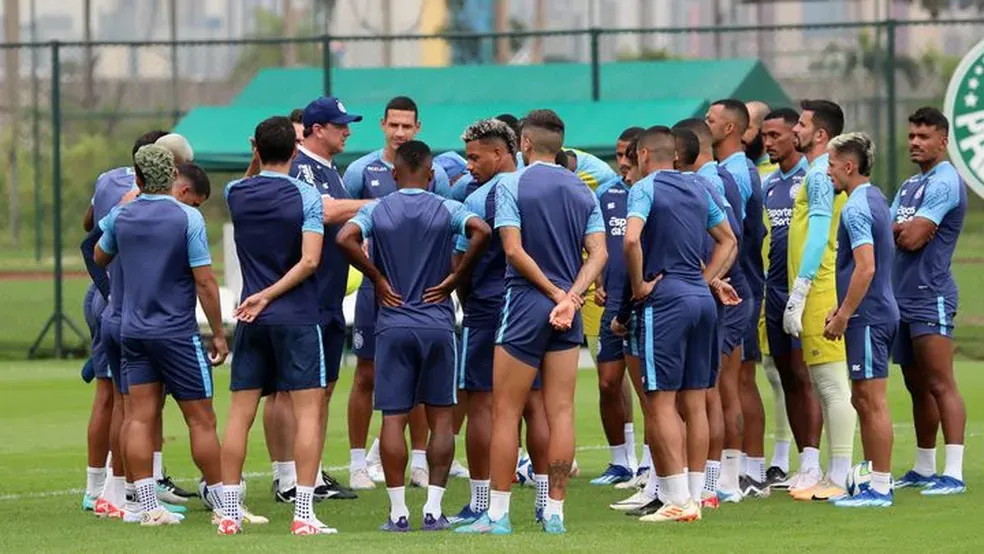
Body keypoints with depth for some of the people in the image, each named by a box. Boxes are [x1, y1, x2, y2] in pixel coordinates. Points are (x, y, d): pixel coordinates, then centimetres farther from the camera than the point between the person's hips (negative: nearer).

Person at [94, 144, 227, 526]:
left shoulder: (120, 216, 2)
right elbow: (204, 281, -12)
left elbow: (100, 258, 22)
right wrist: (218, 333, -4)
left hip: (133, 332, 4)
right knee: (201, 419, 2)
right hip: (177, 332, -4)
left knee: (140, 418, 4)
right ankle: (223, 505, 7)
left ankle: (148, 507, 0)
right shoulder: (187, 218, -11)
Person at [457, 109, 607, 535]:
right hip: (567, 311, 5)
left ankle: (498, 513, 0)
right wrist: (571, 296, -11)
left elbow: (514, 251, -13)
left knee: (506, 413, 1)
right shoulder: (583, 192, 10)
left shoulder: (511, 186, -5)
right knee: (561, 412, 5)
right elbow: (598, 253, 0)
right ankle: (555, 511, 4)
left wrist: (555, 293, -7)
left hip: (525, 304, -4)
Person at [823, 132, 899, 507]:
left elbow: (866, 268, -24)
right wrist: (842, 309, 22)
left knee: (873, 402, -7)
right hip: (880, 312, 10)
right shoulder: (876, 200, 16)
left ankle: (880, 489, -5)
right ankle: (874, 481, 19)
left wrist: (843, 317, -19)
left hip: (868, 318, -10)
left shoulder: (856, 208, -16)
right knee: (863, 401, 14)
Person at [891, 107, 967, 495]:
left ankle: (953, 474, -15)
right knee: (918, 388, 14)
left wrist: (896, 229, 2)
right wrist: (906, 229, -5)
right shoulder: (910, 186, 19)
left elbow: (912, 237, -16)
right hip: (903, 297, 9)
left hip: (930, 298, -9)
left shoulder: (944, 183, -10)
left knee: (940, 386, -12)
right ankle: (924, 469, 21)